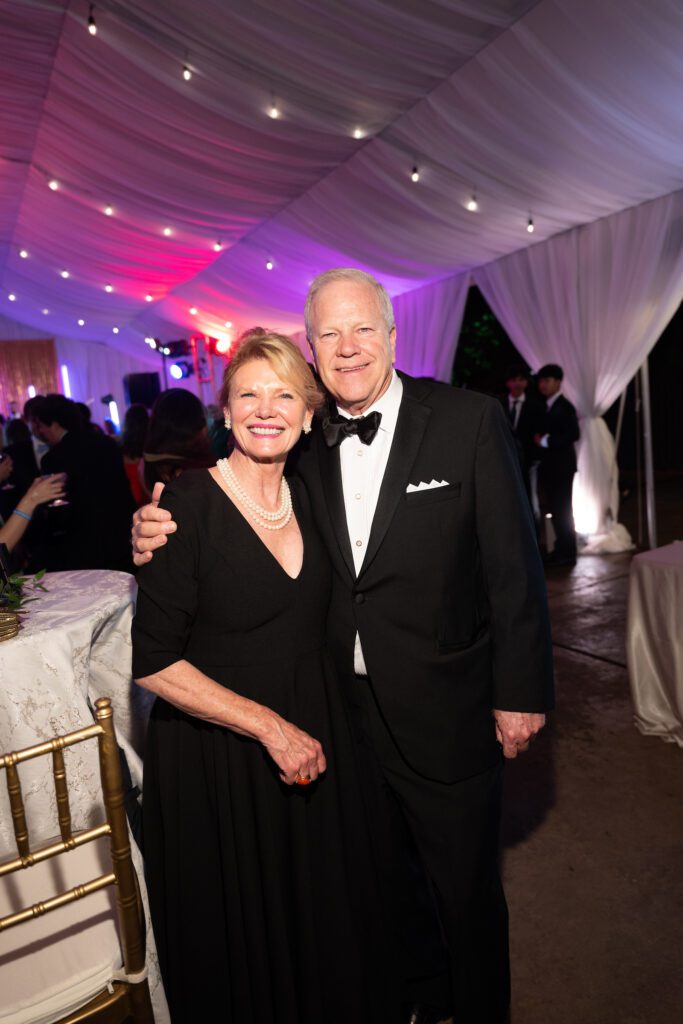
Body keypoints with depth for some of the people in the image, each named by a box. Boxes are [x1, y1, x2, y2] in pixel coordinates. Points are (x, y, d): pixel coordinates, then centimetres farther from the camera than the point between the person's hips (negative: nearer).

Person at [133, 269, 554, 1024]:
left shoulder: (468, 420, -12)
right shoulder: (305, 440, -2)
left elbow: (514, 564, -11)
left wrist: (521, 690, -10)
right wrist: (161, 535, -15)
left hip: (445, 716, -3)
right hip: (345, 714, 4)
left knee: (466, 893, 20)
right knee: (372, 884, 26)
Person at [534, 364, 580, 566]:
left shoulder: (564, 406, -9)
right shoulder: (545, 406, 15)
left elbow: (574, 434, -19)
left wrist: (546, 441, -17)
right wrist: (538, 439, -1)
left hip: (561, 465, -8)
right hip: (548, 465, 8)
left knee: (563, 509, -4)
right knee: (555, 509, 10)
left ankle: (567, 553, 3)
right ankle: (560, 549, 17)